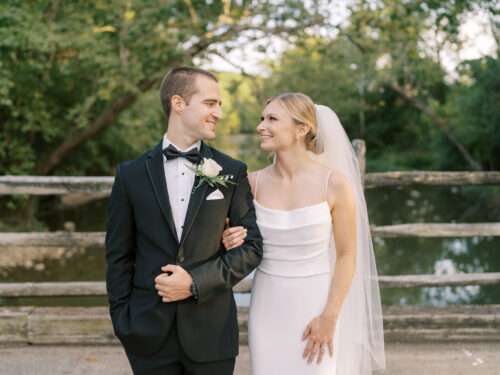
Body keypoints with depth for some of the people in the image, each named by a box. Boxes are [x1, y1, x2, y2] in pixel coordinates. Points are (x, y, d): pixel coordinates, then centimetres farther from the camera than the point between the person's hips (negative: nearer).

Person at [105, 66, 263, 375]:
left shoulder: (232, 172, 0)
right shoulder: (132, 174, 1)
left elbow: (252, 245, 0)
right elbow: (119, 254, 5)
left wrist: (196, 282, -10)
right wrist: (122, 321, 1)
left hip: (212, 332, 0)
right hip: (149, 333, 0)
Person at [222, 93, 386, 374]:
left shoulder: (334, 183, -12)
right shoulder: (254, 182, -3)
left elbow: (347, 255, -6)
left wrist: (329, 317, -10)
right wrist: (229, 243, -12)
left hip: (315, 306, -3)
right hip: (267, 307, 3)